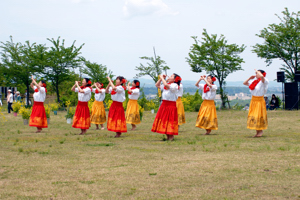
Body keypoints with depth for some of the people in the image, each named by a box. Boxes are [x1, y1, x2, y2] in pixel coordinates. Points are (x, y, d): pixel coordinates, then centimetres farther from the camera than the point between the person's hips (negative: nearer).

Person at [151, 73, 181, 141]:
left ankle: (171, 136, -1)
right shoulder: (165, 85, 15)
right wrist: (161, 78, 12)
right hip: (164, 104, 8)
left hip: (171, 104, -8)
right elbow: (157, 85, 25)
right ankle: (167, 136, 16)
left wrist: (162, 78, -15)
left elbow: (166, 85, -28)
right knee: (164, 119, 8)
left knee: (170, 120, -7)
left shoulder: (175, 85, -11)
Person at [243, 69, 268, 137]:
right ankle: (257, 132, 14)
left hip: (259, 101, -7)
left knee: (259, 116, -7)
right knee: (253, 116, 7)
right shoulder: (254, 82, 11)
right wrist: (249, 78, 6)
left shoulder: (263, 82, -10)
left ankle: (261, 130, 3)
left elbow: (262, 76, -33)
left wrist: (257, 71, -16)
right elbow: (245, 83, 20)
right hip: (253, 101, 7)